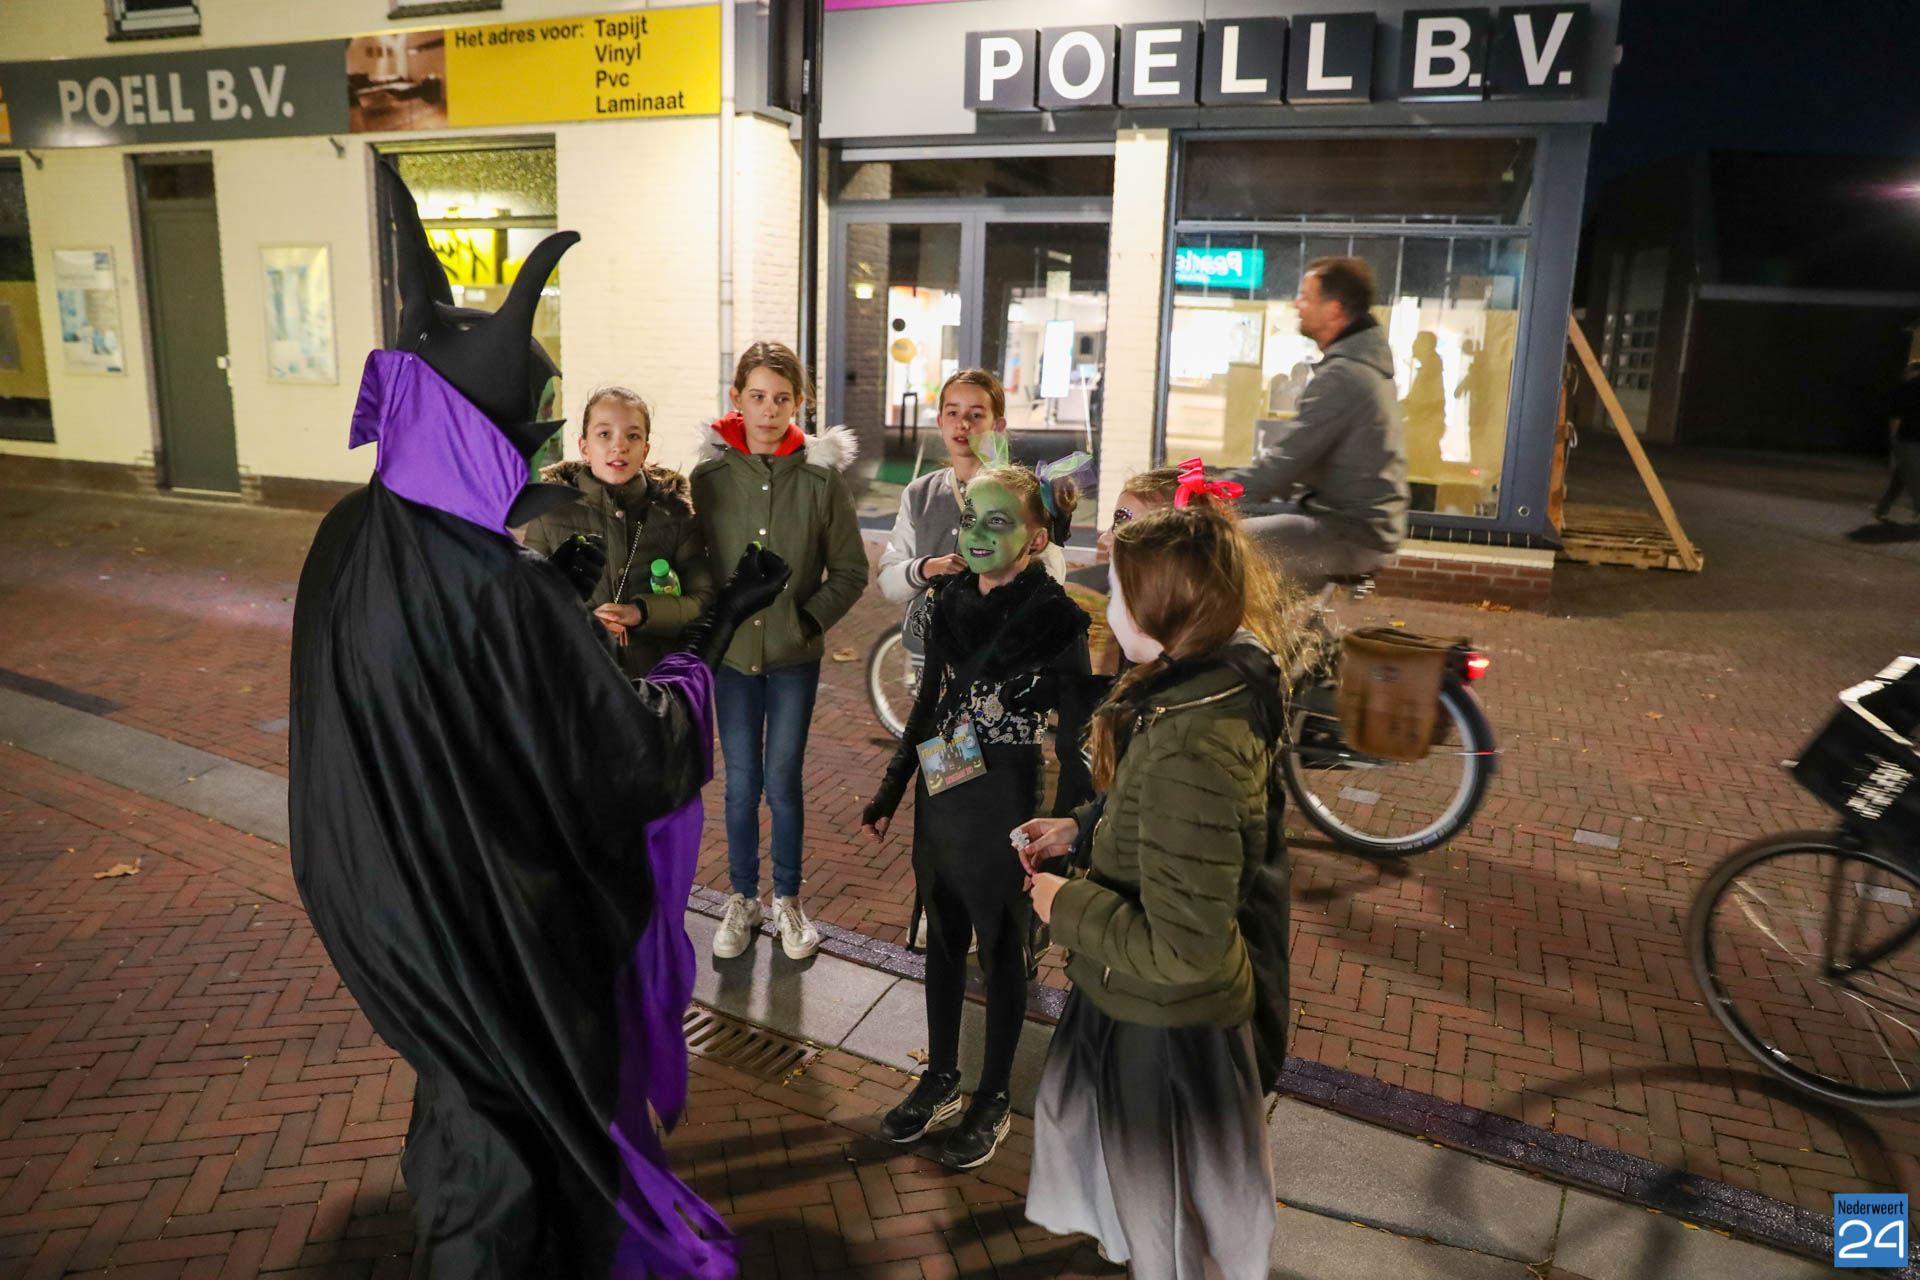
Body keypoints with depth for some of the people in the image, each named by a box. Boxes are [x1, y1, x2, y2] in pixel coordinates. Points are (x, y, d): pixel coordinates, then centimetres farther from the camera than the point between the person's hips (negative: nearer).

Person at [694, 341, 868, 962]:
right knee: (741, 784, 9)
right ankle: (742, 898, 29)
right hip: (731, 654, 1)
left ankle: (787, 899, 27)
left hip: (794, 656, -1)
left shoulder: (822, 477, -8)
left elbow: (850, 571, 0)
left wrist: (807, 618, -9)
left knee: (783, 782, 6)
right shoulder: (709, 476, -5)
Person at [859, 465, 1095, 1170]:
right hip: (940, 802, 6)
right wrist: (888, 794, 14)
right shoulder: (951, 602, 1)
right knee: (942, 940, 19)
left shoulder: (1058, 620, -16)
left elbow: (1077, 741, -13)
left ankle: (993, 1100, 32)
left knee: (1001, 952, 12)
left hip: (1008, 811, -5)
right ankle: (940, 1079, 39)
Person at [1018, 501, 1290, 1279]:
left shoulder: (1191, 747, -35)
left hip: (1167, 1024, -9)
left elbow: (1182, 949, -32)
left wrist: (1067, 905, -19)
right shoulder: (1215, 689, -6)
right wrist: (1081, 831, 4)